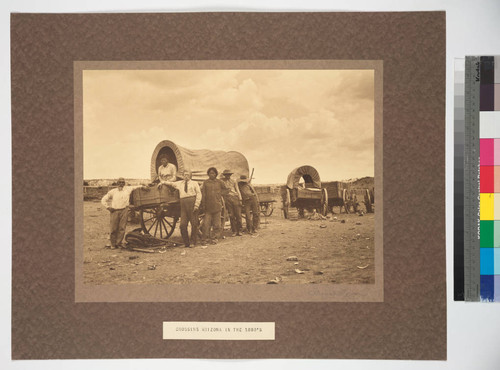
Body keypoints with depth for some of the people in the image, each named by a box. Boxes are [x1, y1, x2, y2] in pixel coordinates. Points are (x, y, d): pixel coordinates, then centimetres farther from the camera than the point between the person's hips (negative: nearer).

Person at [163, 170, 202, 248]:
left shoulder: (194, 183, 11)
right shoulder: (179, 183, 21)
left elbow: (198, 194, 2)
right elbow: (171, 183, 38)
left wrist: (196, 205, -8)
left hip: (192, 203, -3)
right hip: (183, 204, 3)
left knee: (194, 224, -2)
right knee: (183, 224, -3)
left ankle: (193, 242, 6)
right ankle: (186, 243, 6)